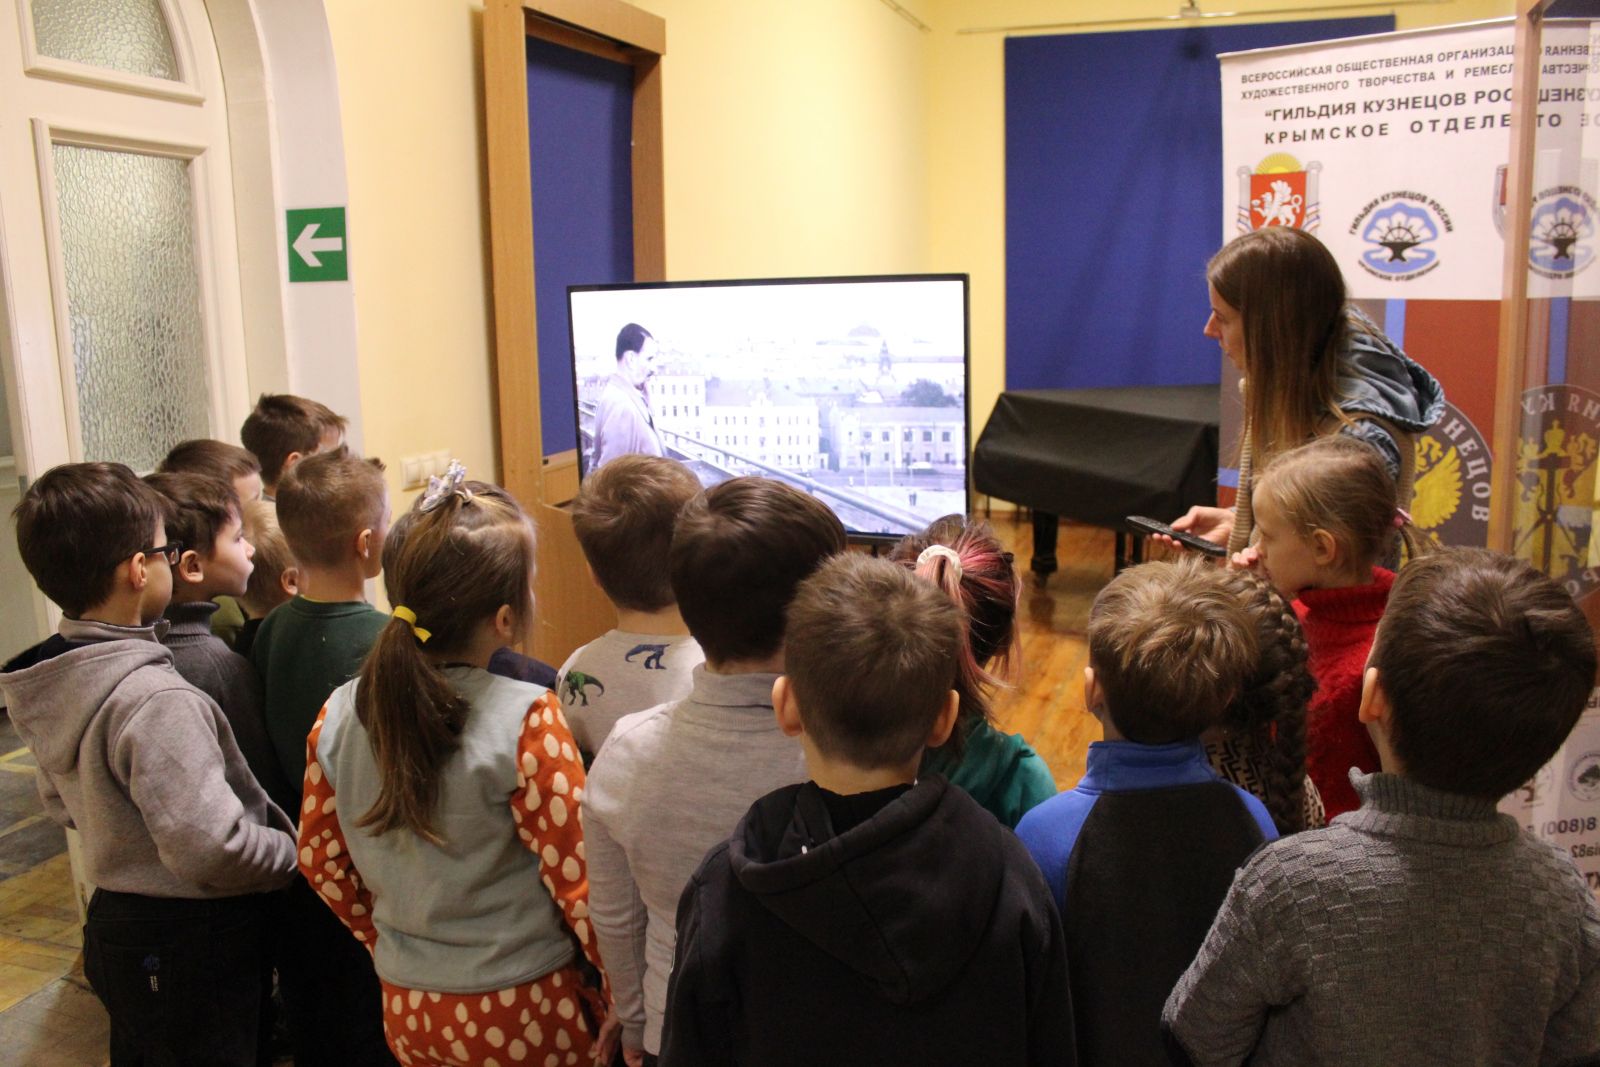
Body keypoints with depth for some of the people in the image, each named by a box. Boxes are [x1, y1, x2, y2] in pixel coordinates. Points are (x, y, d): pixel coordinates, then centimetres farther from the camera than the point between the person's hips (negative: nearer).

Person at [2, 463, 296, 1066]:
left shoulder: (54, 684, 0)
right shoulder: (156, 702, -29)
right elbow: (209, 850, -31)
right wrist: (294, 852, -15)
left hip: (114, 924, 9)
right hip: (189, 944, -9)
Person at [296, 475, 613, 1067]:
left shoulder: (340, 715, -7)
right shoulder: (527, 720, -23)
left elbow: (319, 860, 5)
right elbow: (578, 881, -18)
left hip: (403, 1009, 5)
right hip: (519, 1015, -5)